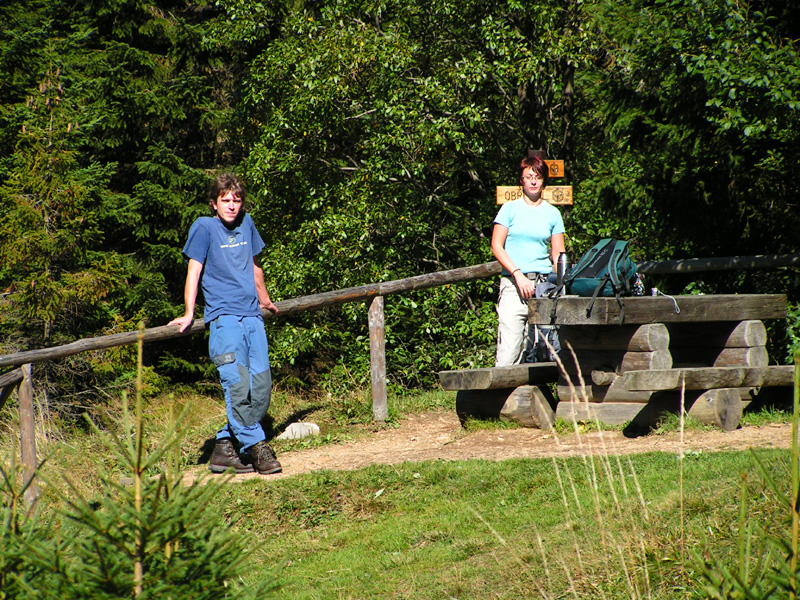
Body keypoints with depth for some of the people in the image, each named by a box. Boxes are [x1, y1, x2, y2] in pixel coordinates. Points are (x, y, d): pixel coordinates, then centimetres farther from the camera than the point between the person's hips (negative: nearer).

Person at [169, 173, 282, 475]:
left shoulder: (247, 224, 15)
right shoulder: (204, 227, 0)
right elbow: (194, 270, -2)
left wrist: (264, 300, 41)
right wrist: (189, 315, -7)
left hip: (252, 315, 6)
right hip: (223, 316, -6)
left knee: (261, 387, -2)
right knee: (238, 386, -17)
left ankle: (225, 446, 7)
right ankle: (256, 448, -11)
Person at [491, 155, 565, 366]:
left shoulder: (552, 213, 13)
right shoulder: (510, 209, 8)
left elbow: (558, 254, 12)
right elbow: (496, 246, 3)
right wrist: (518, 274, -9)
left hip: (543, 284, 2)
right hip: (513, 285, -2)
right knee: (508, 353, -12)